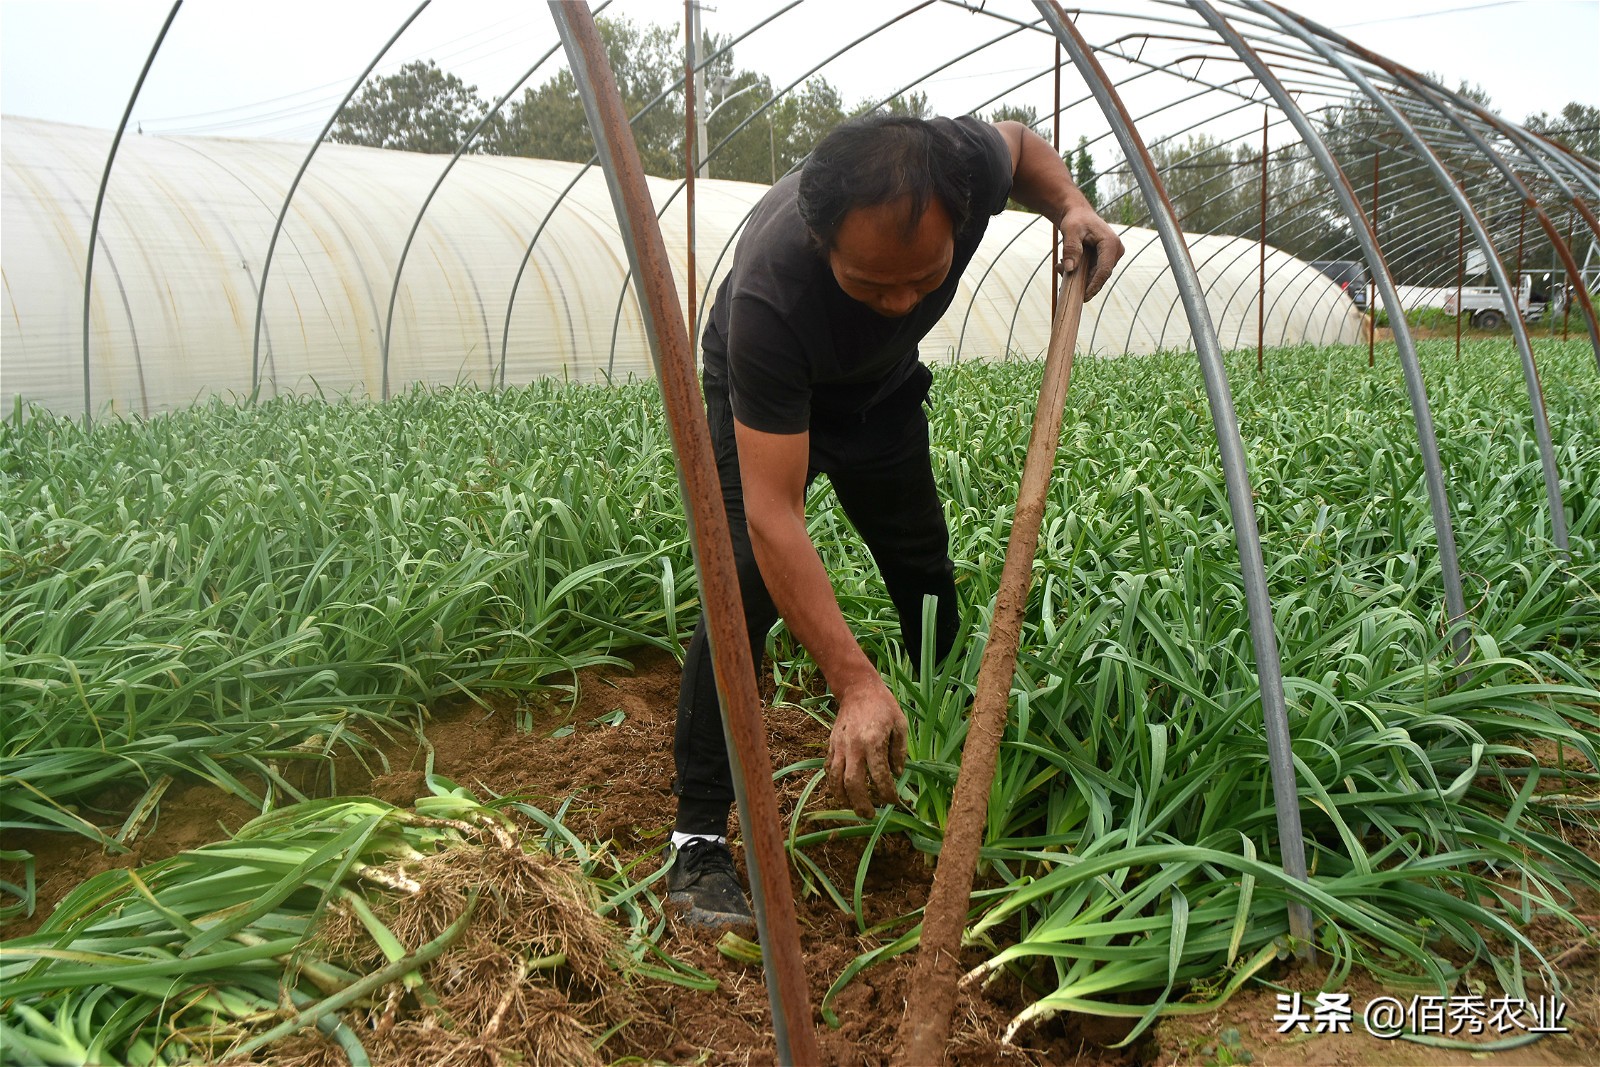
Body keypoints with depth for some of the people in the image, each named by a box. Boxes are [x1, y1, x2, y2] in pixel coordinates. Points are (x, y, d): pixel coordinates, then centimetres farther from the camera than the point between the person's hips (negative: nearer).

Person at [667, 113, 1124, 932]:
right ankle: (698, 841, -12)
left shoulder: (968, 164, -33)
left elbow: (1019, 143, -3)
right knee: (747, 583, -22)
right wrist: (856, 685, -50)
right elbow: (772, 514, -46)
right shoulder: (770, 296, -46)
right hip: (762, 388, -4)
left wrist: (1070, 206, -25)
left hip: (881, 384, 5)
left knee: (927, 577, 9)